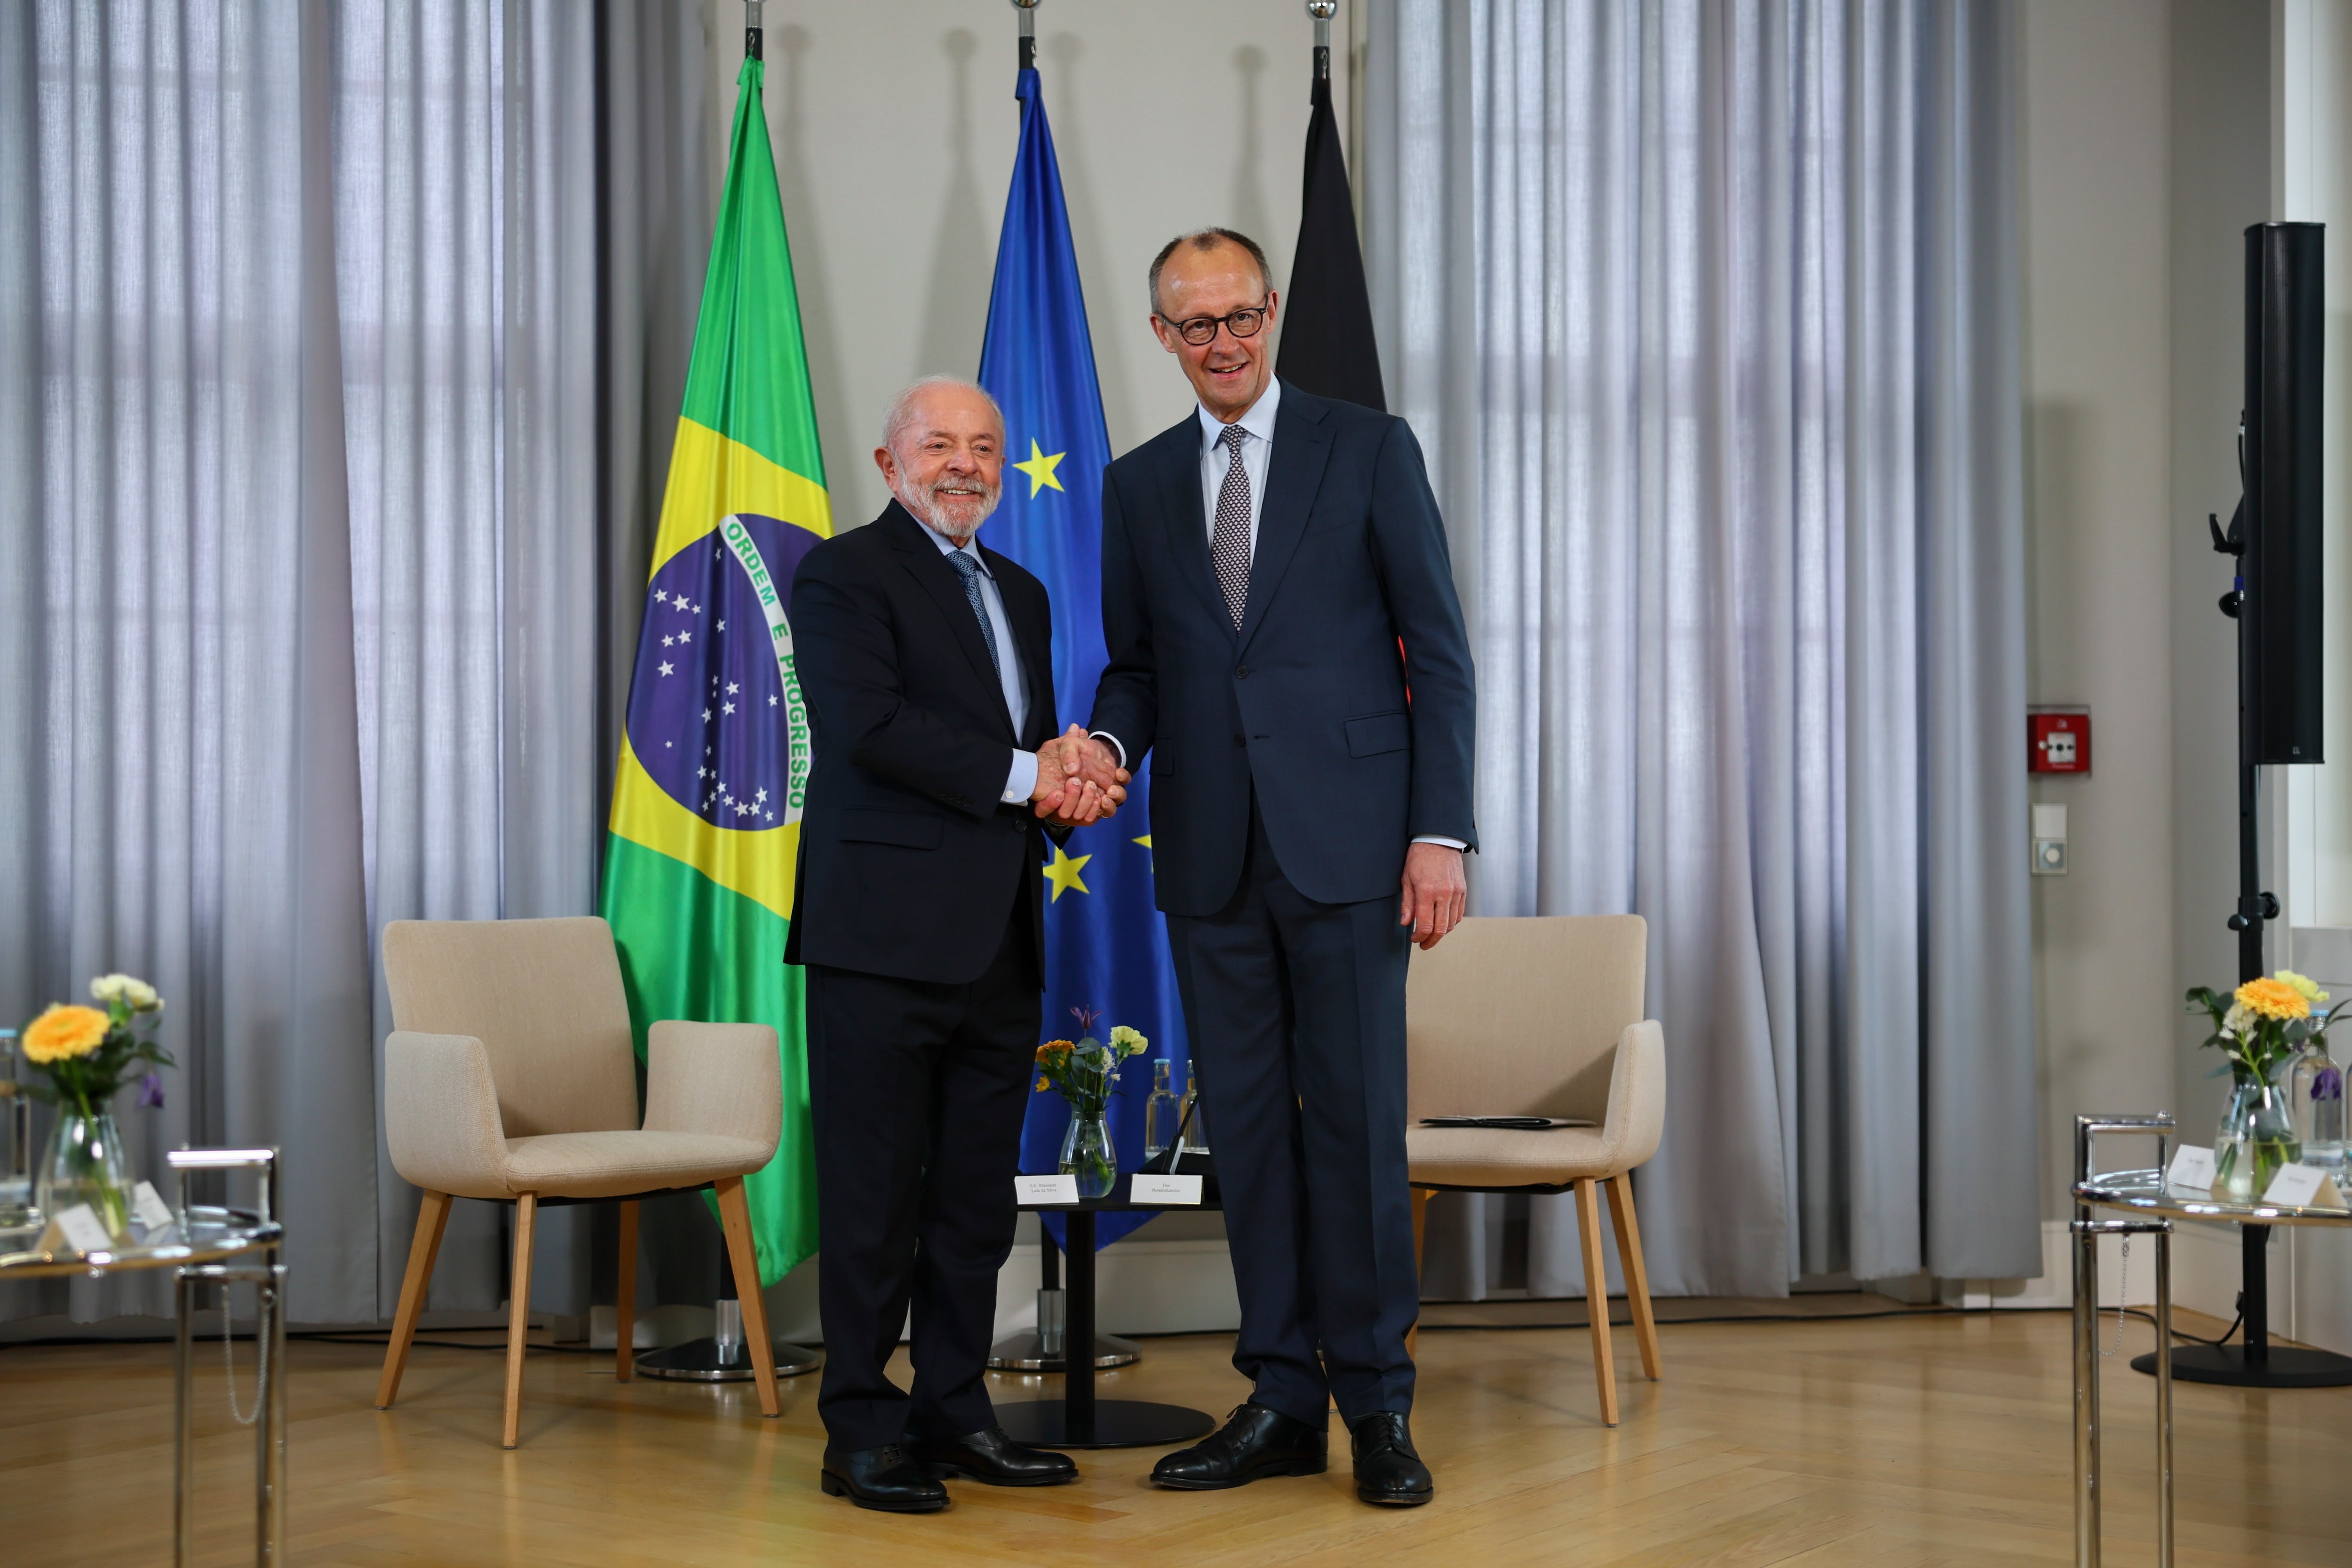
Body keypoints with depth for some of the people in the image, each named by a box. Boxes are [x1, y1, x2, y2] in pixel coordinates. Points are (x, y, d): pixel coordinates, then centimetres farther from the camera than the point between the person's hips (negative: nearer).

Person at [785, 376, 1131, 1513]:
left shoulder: (1019, 594, 22)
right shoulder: (843, 575, -2)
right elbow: (870, 724, -16)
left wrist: (1074, 779, -4)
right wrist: (1024, 774, -13)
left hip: (999, 939, 7)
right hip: (886, 935, -7)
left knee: (977, 1196, 10)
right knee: (876, 1194, -3)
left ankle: (954, 1411, 20)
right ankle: (861, 1432, 5)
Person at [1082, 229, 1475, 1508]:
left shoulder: (1369, 449, 3)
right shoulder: (1139, 484, 14)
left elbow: (1437, 652, 0)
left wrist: (1440, 831, -8)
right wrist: (1110, 743, -6)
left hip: (1344, 841, -4)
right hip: (1211, 854, 4)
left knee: (1356, 1116, -2)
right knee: (1246, 1125, 7)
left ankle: (1376, 1402, 8)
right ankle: (1281, 1399, 15)